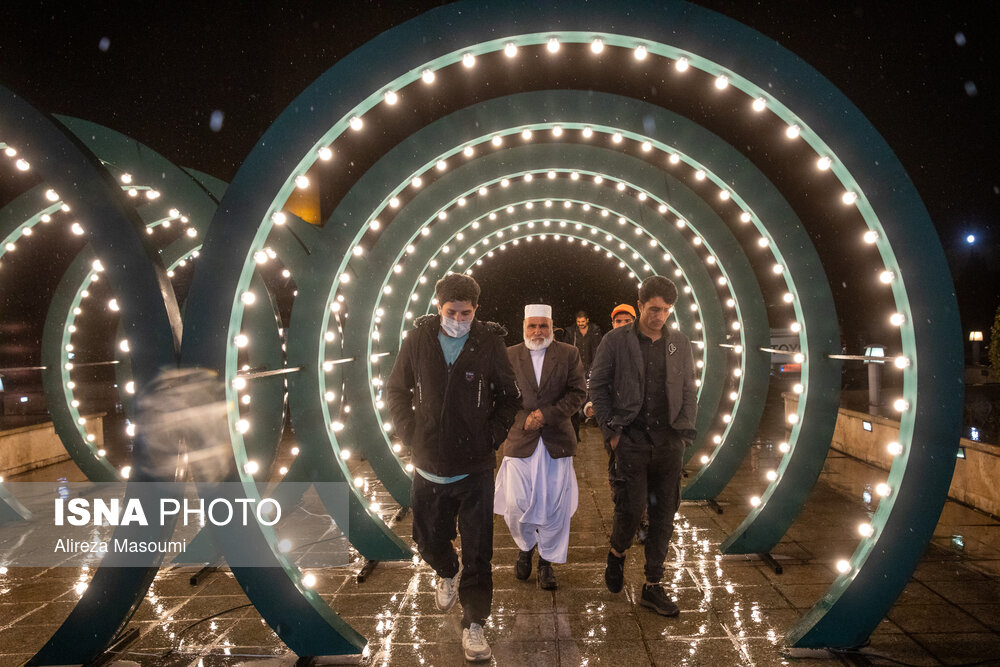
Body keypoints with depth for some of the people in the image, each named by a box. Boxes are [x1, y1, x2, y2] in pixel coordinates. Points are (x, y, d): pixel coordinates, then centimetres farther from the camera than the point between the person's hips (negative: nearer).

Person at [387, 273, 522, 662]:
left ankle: (473, 624, 19)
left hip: (474, 467, -2)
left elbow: (508, 397, 5)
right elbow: (397, 390, 10)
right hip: (428, 465, 2)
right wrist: (409, 432, 0)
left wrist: (493, 436, -4)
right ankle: (446, 574, 51)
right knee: (429, 539, 17)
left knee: (477, 550, 2)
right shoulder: (418, 340, -2)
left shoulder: (489, 343, -6)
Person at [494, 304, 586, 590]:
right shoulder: (509, 356, 4)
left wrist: (546, 414, -13)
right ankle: (526, 547, 30)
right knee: (516, 504, 1)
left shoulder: (569, 354, 3)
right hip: (520, 441, 0)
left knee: (555, 507, 4)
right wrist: (524, 419, -8)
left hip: (557, 441, 0)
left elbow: (578, 392, -2)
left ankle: (547, 561, 23)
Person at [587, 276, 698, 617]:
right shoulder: (616, 341, -2)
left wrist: (685, 431, 5)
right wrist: (611, 429, -3)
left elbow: (689, 391, 13)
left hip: (669, 445, 4)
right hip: (631, 442, -3)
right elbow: (597, 387, 2)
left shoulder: (680, 343, 9)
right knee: (631, 508, -6)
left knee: (664, 516, 6)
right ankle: (617, 554, 27)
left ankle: (653, 586, 20)